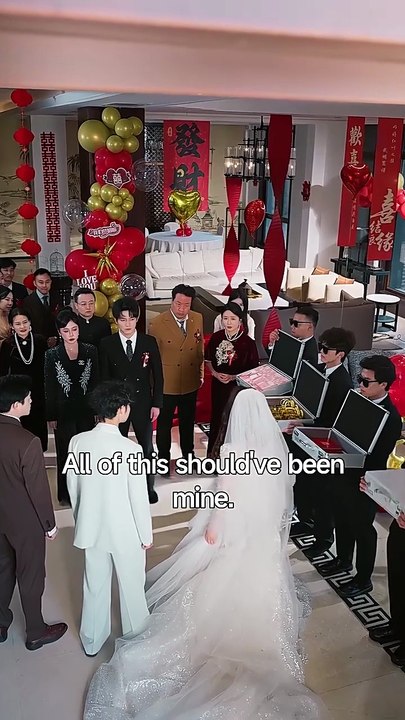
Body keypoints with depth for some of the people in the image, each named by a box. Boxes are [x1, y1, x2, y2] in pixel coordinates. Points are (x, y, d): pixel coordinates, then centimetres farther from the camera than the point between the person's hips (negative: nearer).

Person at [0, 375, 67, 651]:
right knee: (30, 576, 13)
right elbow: (38, 488, -21)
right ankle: (36, 633, 32)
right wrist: (49, 523, -8)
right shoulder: (28, 442, -29)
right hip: (25, 521, -6)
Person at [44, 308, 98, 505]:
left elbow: (95, 382, 4)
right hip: (63, 411, -1)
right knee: (66, 452, 9)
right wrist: (51, 416, -4)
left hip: (86, 409, 1)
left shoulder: (90, 351, -1)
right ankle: (66, 494, 22)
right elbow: (49, 388, -3)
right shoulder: (52, 355, -5)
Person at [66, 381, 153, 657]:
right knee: (132, 585, 20)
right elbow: (139, 498, -18)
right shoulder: (131, 450, -26)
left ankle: (92, 641, 41)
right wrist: (146, 534, -3)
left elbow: (73, 486, 0)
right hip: (125, 531, -4)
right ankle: (136, 635, 42)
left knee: (95, 585, 22)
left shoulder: (78, 442, -12)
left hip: (90, 528, 4)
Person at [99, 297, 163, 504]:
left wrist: (157, 403, -3)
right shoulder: (107, 344, -5)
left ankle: (148, 487, 31)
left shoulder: (149, 342, -3)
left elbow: (157, 375, 1)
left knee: (147, 448, 13)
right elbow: (104, 377, -2)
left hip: (143, 403, 1)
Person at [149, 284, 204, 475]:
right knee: (164, 423, 14)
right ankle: (163, 458, 33)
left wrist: (201, 372, 11)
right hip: (166, 384, -4)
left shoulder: (197, 319, -3)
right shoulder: (158, 323, -17)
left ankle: (188, 454, 43)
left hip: (190, 382, 4)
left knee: (188, 421, 22)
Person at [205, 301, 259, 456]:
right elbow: (208, 360, 9)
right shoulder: (216, 337, -5)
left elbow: (253, 370, -9)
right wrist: (215, 374, -9)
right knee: (216, 417, 15)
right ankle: (212, 453, 32)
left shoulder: (248, 342, -16)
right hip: (218, 385, 3)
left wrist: (233, 377, -19)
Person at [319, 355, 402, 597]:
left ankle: (363, 579, 34)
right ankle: (343, 560, 51)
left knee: (362, 529, 12)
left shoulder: (391, 417, -24)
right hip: (344, 473, 7)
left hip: (363, 482, -7)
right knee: (342, 520, 25)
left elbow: (377, 460, -24)